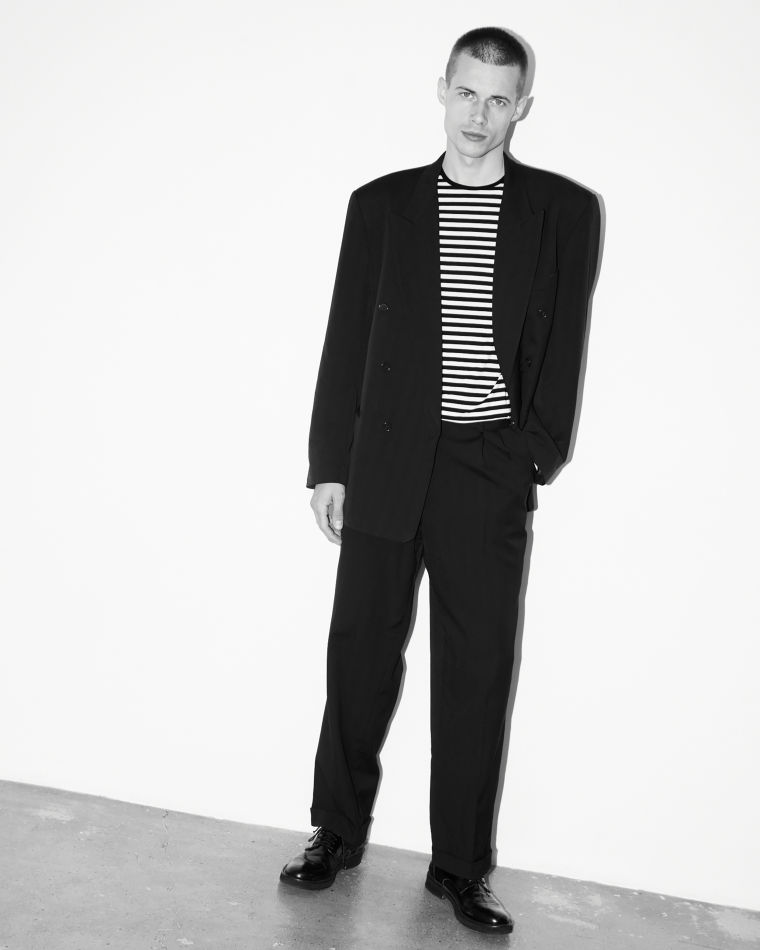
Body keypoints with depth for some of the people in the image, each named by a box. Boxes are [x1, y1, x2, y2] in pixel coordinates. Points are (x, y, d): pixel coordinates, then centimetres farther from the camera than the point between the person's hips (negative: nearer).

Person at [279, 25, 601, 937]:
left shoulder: (563, 210, 5)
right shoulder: (381, 203, 8)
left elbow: (562, 344, 4)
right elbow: (345, 341, 7)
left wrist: (537, 453, -6)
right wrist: (329, 463, 3)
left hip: (490, 470, -1)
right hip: (385, 464, 1)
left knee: (476, 669, 4)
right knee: (360, 648, 7)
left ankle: (460, 867, 16)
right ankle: (338, 831, 25)